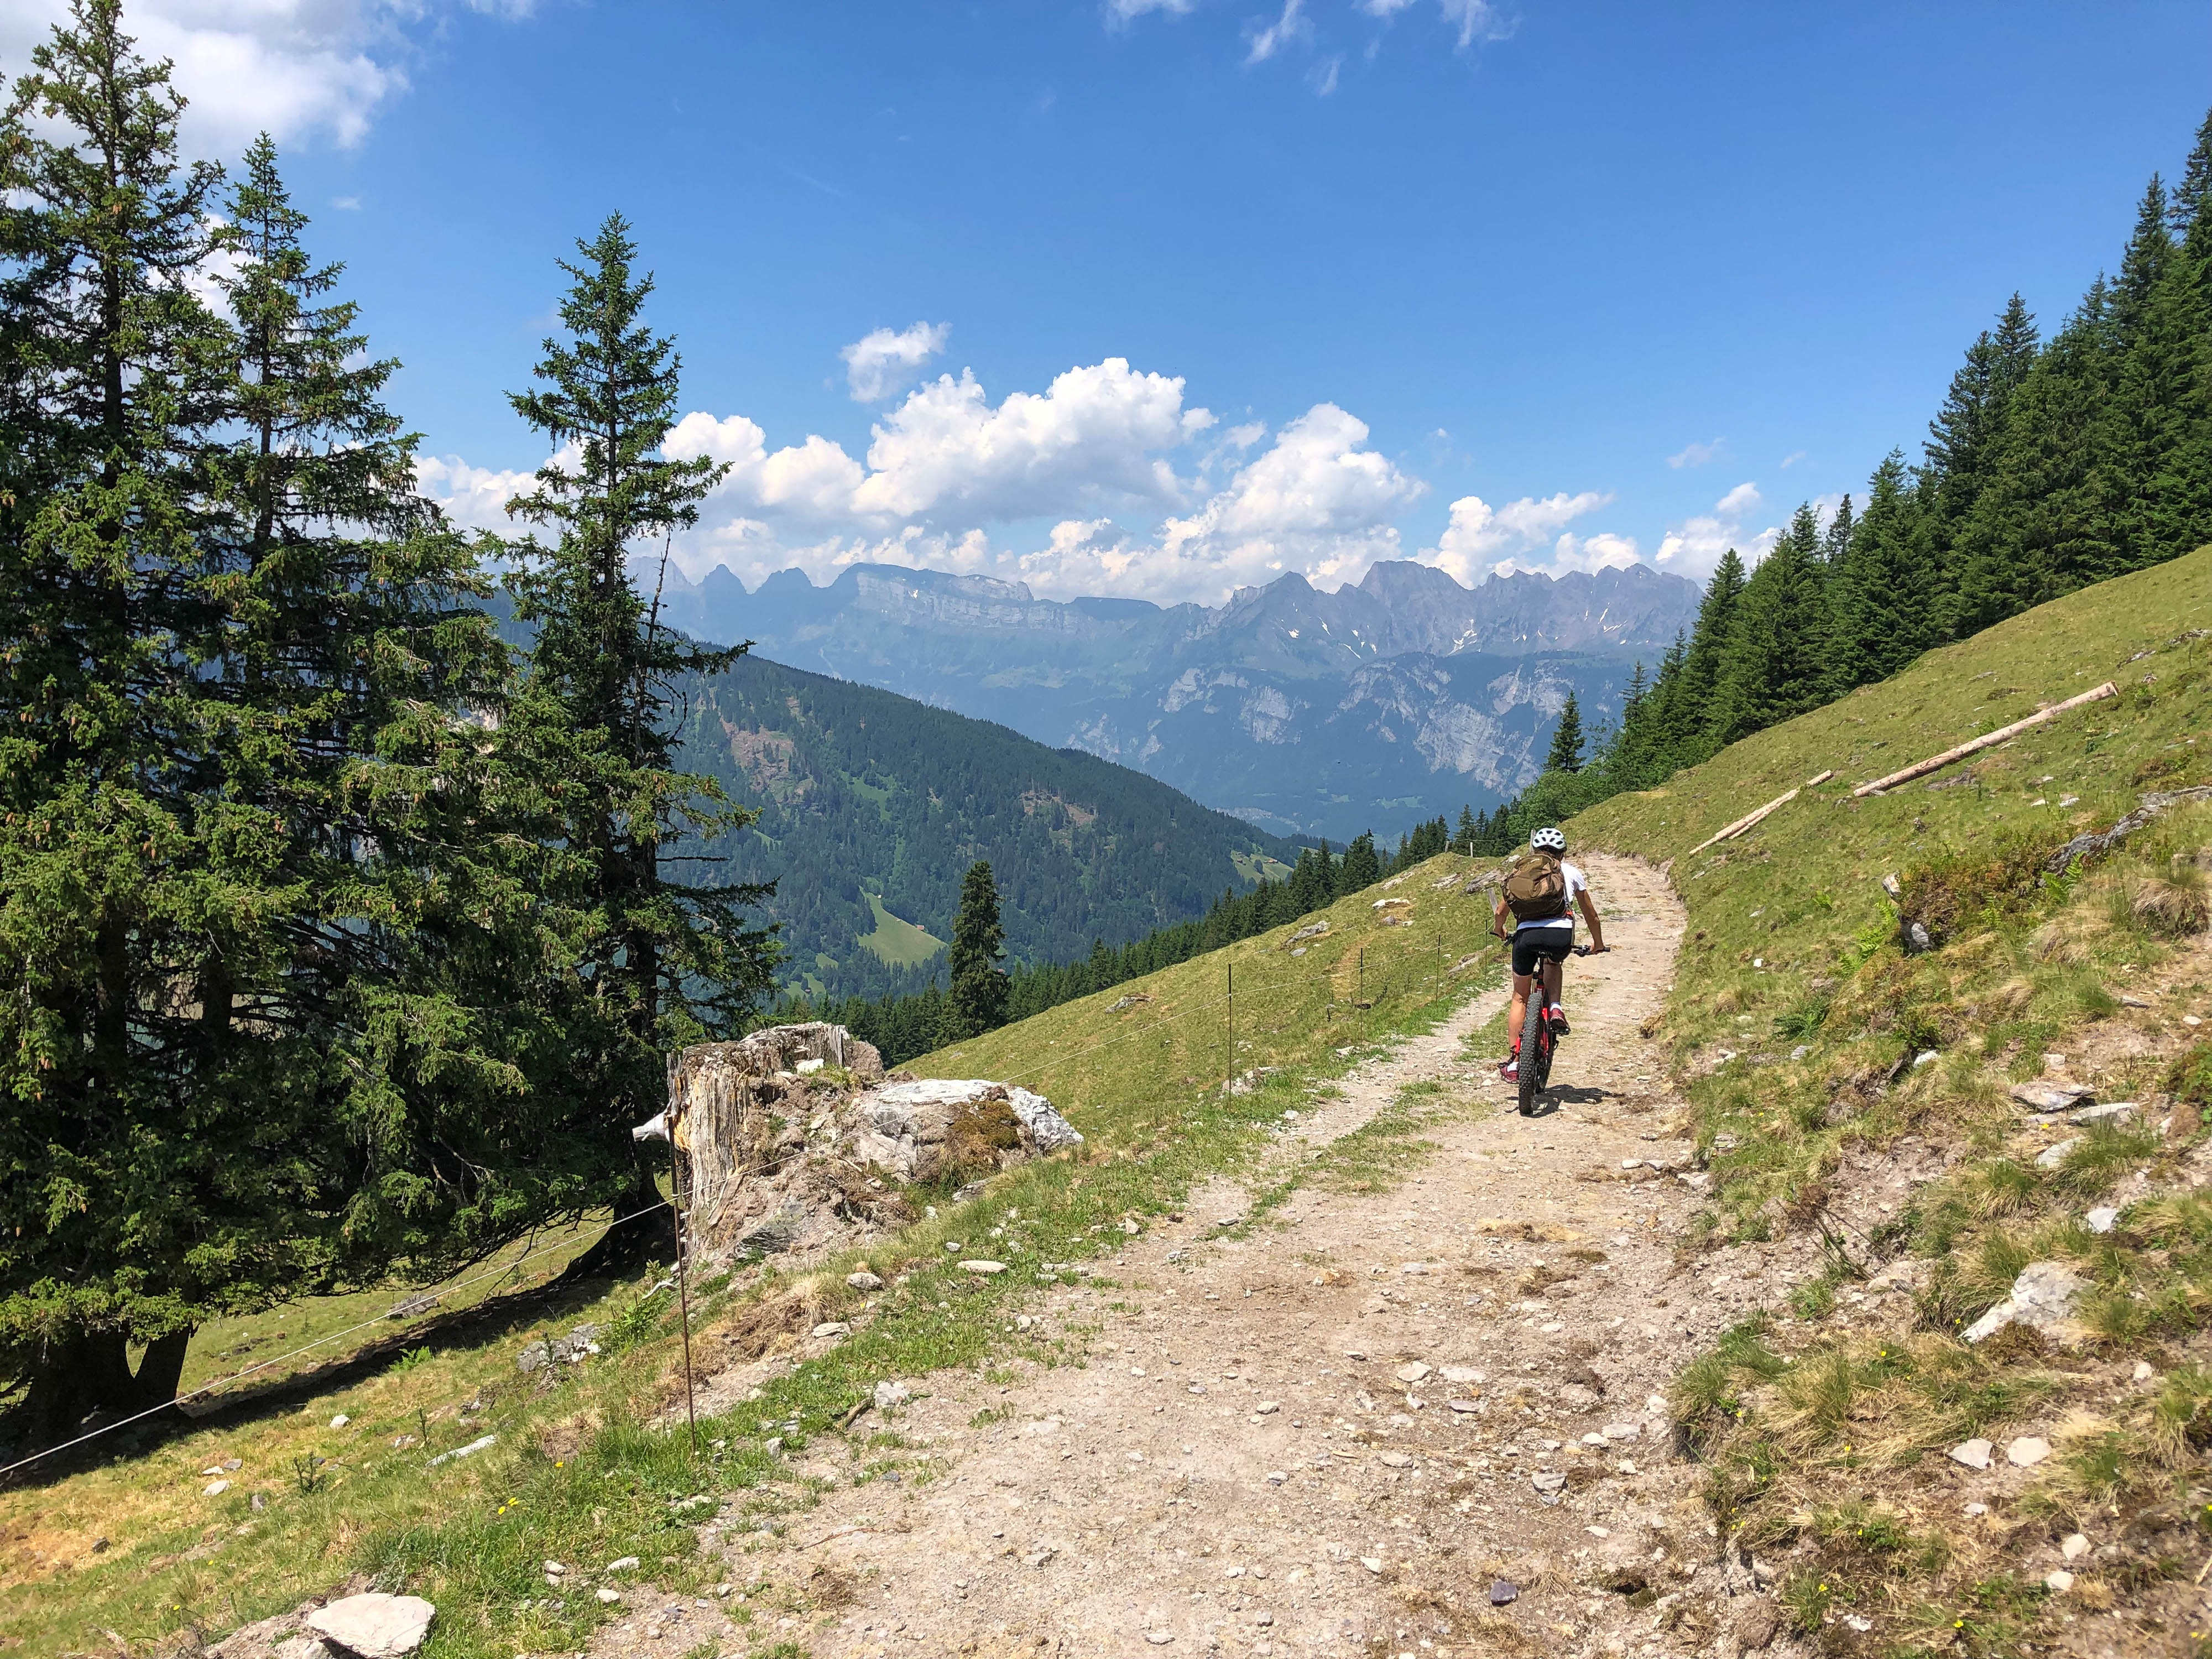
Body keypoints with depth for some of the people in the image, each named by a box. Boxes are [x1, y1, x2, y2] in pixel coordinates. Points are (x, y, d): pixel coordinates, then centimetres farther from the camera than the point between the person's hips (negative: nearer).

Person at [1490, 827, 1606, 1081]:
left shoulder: (1519, 871, 22)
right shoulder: (1570, 872, 20)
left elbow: (1500, 912, 22)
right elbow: (1590, 914, 27)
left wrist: (1499, 931, 44)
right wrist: (1598, 943, 42)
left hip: (1525, 935, 1)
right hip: (1560, 934, 0)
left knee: (1520, 997, 17)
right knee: (1553, 965, 37)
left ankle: (1514, 1062, 13)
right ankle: (1555, 1007, 10)